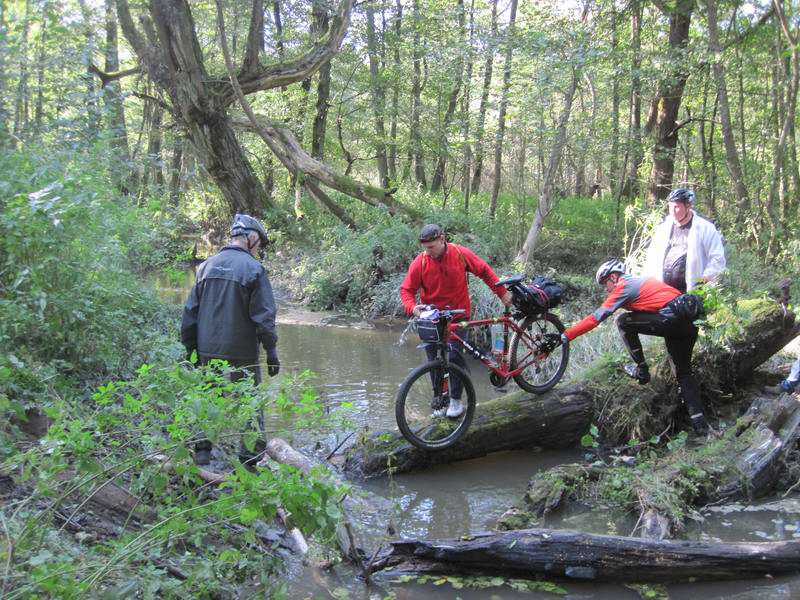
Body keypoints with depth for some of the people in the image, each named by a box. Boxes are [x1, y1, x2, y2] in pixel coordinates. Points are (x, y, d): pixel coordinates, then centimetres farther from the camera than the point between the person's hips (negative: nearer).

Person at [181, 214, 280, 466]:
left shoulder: (207, 266, 7)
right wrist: (271, 351, -6)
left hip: (208, 350, 5)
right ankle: (251, 457, 8)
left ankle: (202, 450, 21)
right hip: (241, 352, -5)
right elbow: (264, 315, -11)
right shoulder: (253, 268, -9)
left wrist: (190, 346, 17)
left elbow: (191, 311, 10)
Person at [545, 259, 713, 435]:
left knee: (623, 322, -1)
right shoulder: (638, 281, 24)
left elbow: (595, 318, -6)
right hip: (687, 322, 9)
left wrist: (564, 337, -5)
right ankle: (699, 422, 12)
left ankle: (641, 370, 6)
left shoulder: (623, 287, -2)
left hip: (672, 319, -9)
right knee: (684, 373, 16)